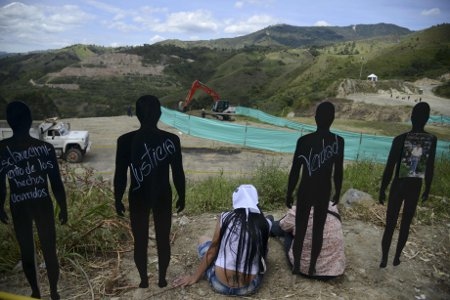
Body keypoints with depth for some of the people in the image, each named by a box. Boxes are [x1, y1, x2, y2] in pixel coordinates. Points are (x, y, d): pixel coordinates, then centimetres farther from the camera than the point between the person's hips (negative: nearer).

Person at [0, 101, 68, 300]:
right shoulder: (46, 148, -14)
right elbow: (57, 183, -10)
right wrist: (63, 207, 3)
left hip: (18, 208, 1)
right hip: (43, 205, -1)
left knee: (26, 253, 18)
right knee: (49, 251, 12)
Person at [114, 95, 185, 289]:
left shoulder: (125, 140, -14)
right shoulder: (171, 139, -14)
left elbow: (120, 175, -8)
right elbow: (178, 173, -7)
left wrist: (118, 200, 7)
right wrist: (181, 196, 8)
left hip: (138, 198, 0)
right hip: (163, 197, 1)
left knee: (140, 242, 18)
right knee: (163, 240, 18)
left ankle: (144, 281, 34)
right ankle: (162, 279, 34)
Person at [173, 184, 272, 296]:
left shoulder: (225, 217, -8)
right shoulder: (265, 223, -6)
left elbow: (213, 249, 1)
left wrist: (194, 277, 14)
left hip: (219, 284, -1)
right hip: (249, 288, 2)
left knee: (203, 239, 22)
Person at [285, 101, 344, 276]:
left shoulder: (304, 140, -14)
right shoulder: (339, 141, -9)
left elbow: (294, 171, -10)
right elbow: (338, 171, -2)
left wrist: (289, 194, 2)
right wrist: (338, 192, 14)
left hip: (305, 192, -1)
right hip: (324, 193, 1)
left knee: (300, 231, 12)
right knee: (318, 231, 15)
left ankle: (296, 266, 23)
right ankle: (312, 267, 26)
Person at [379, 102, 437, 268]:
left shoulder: (400, 139, -15)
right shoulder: (432, 140, -7)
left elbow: (389, 167, -11)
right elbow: (430, 168, 2)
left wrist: (382, 189, -1)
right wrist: (427, 189, 15)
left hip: (398, 186, -2)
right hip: (415, 187, 2)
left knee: (390, 224, 8)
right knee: (406, 224, 16)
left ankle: (384, 259, 18)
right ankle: (397, 257, 29)